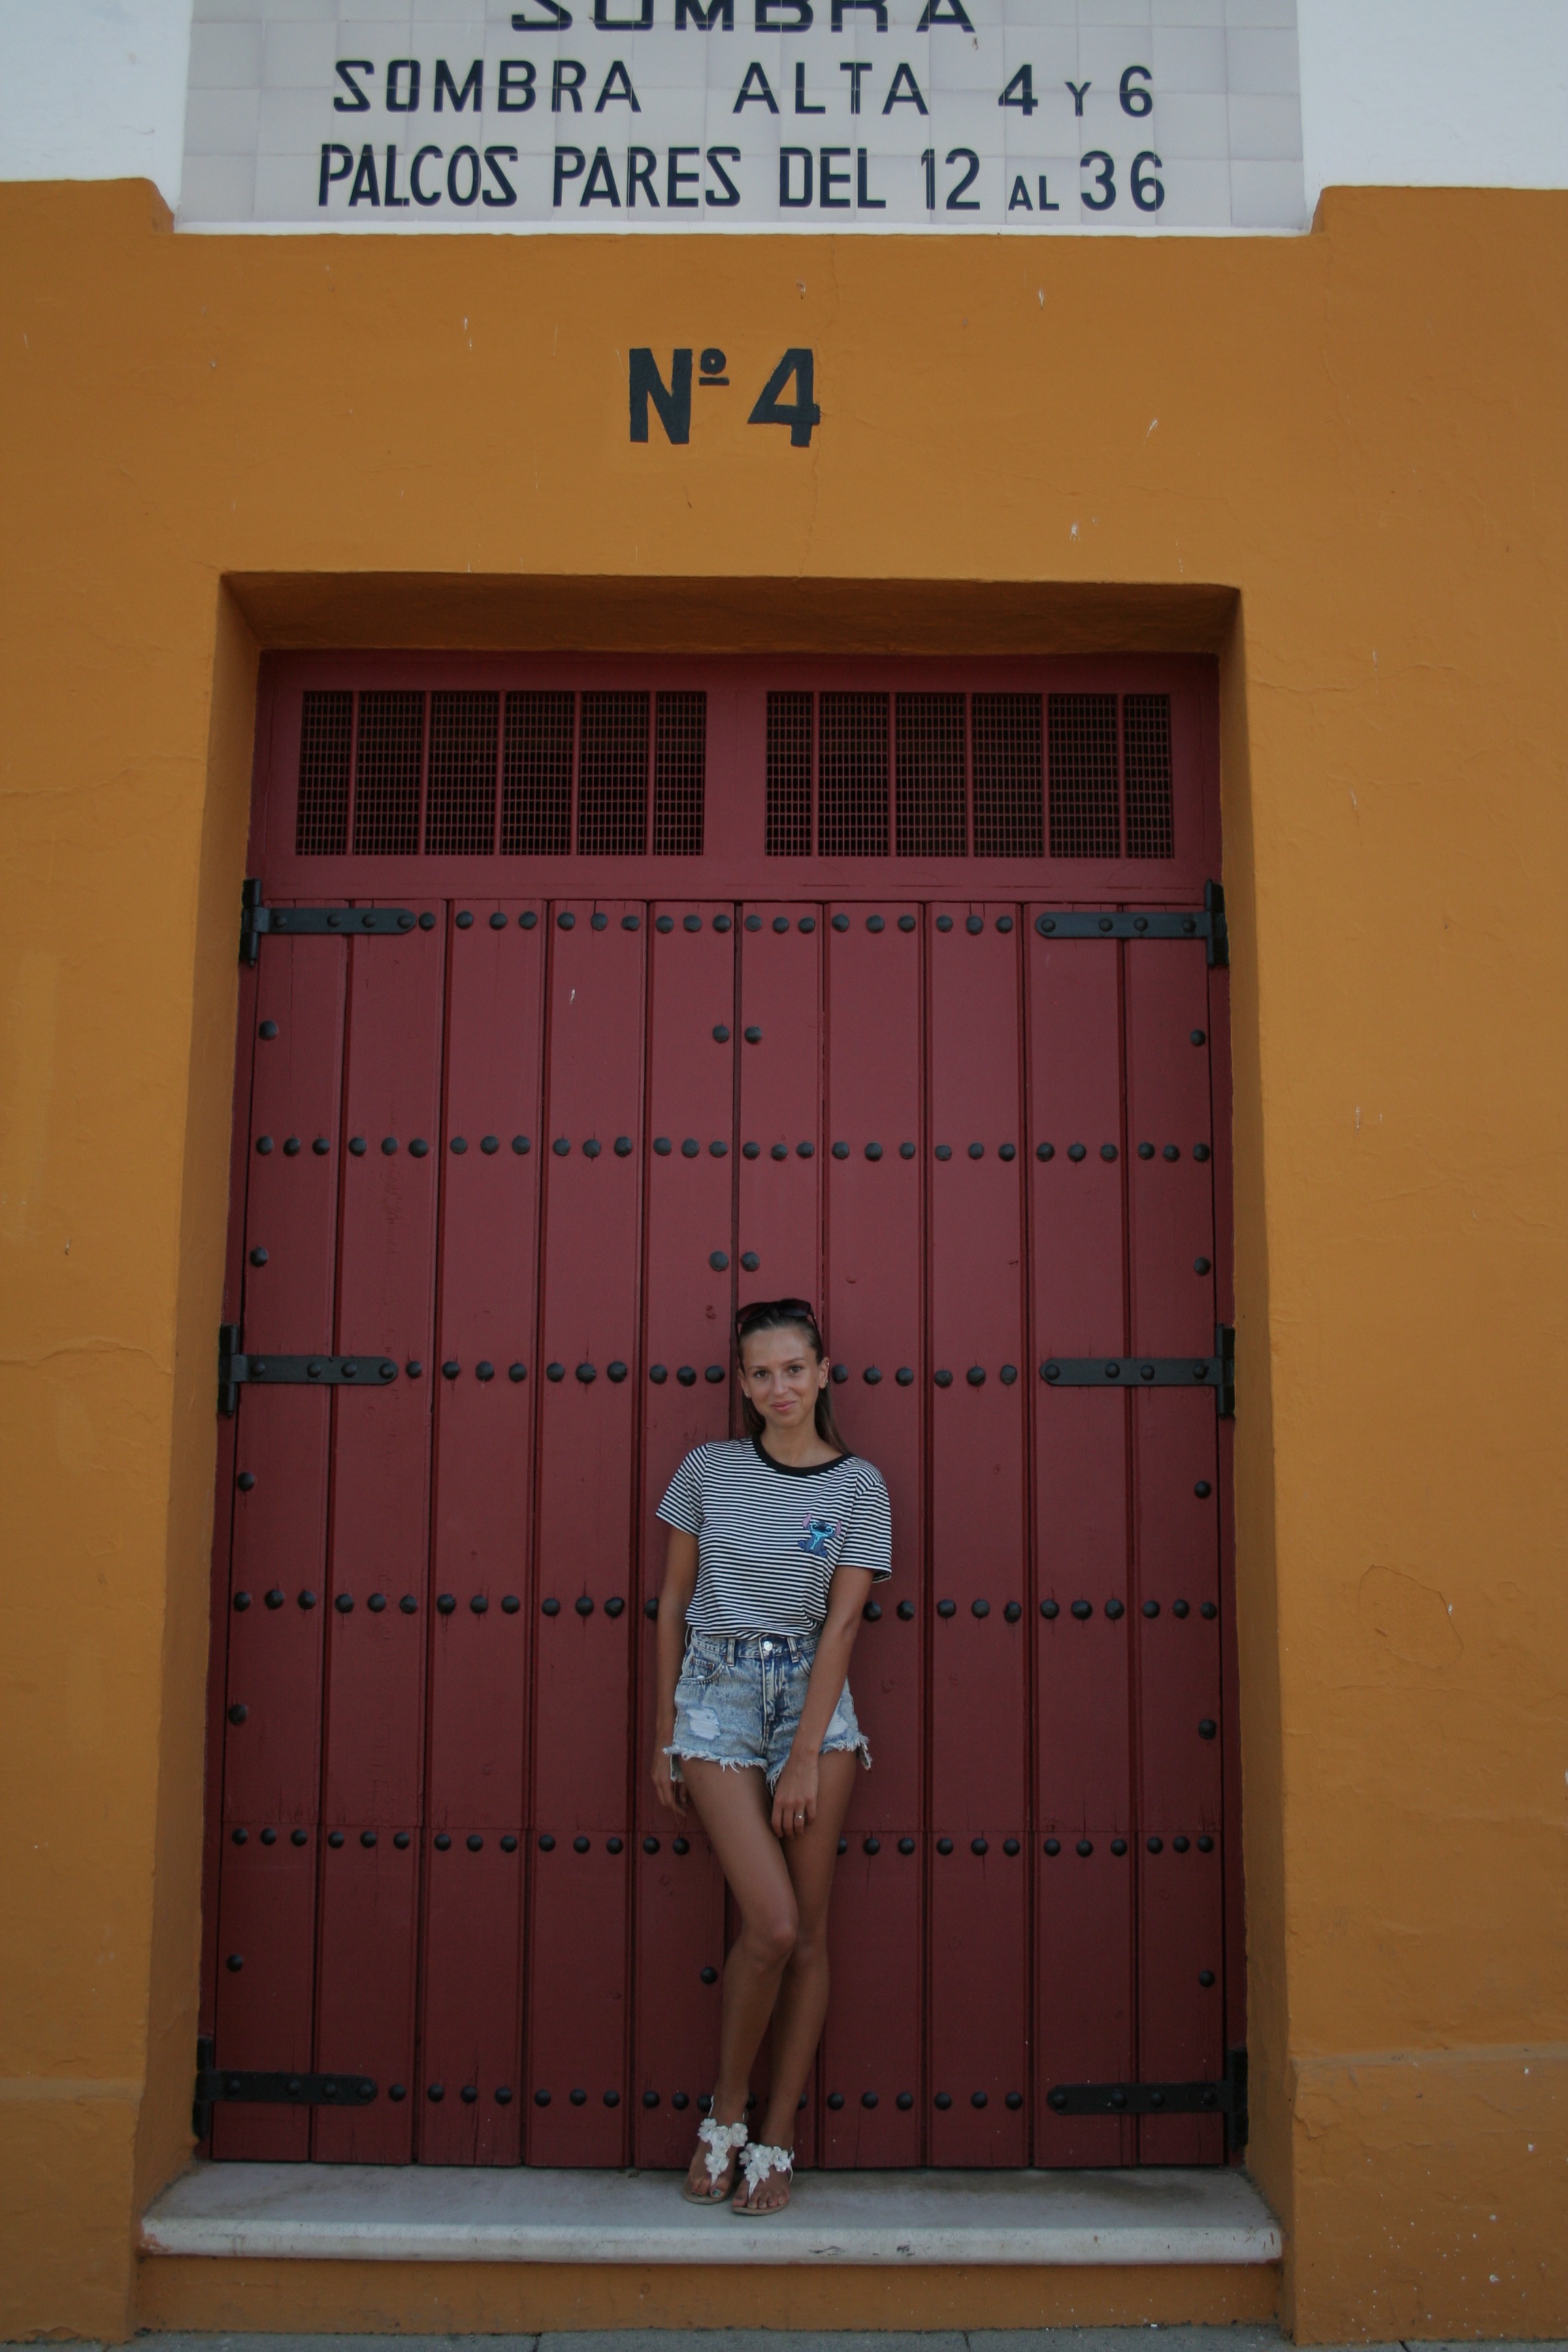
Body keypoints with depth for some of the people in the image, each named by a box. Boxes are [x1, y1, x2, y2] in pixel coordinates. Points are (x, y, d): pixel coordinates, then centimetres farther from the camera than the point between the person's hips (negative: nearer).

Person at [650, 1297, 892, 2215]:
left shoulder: (858, 1484, 0)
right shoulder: (708, 1470, 3)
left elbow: (842, 1622, -4)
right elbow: (674, 1604, 8)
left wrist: (806, 1756, -9)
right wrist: (665, 1735, 9)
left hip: (811, 1694, 1)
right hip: (717, 1696, -1)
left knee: (808, 1933, 3)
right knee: (773, 1924, -10)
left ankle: (778, 2142, 15)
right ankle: (726, 2113, 12)